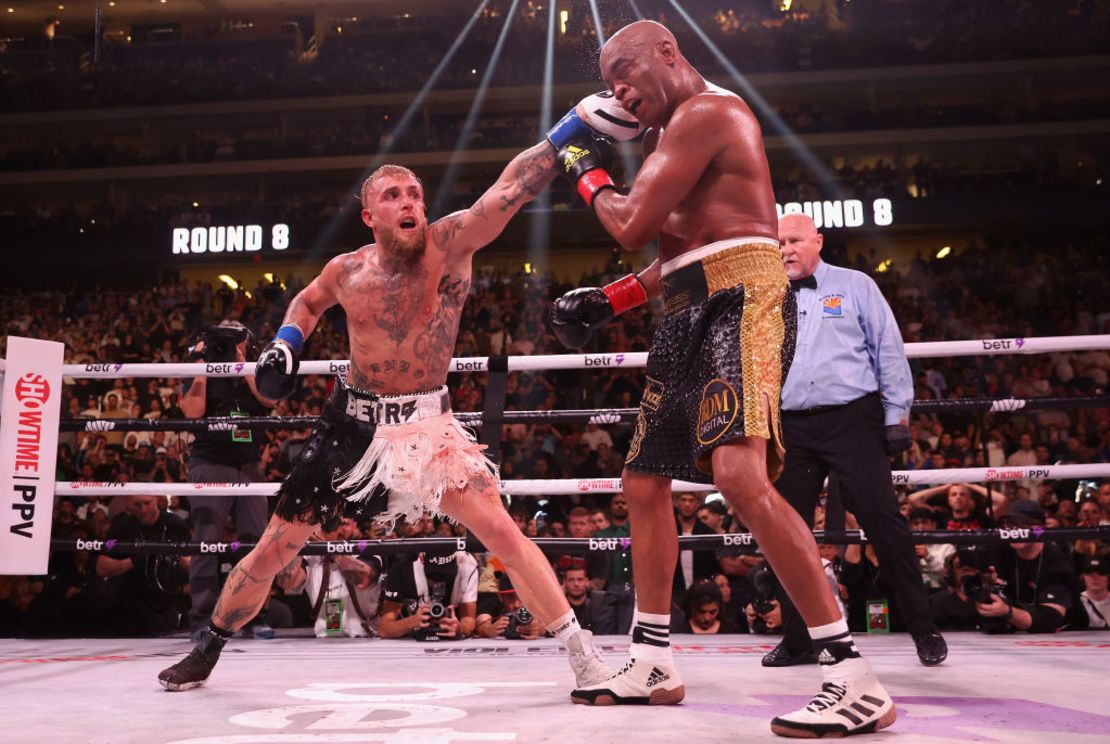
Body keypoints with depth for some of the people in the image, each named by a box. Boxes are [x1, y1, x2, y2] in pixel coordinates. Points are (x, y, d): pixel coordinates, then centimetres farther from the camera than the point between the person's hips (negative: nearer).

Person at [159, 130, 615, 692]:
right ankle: (207, 649, 34)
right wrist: (284, 342, 2)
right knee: (275, 546, 9)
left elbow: (511, 187, -29)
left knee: (500, 530, -18)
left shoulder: (450, 243, -14)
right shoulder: (347, 271, -5)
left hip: (427, 420, -2)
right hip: (352, 421, 3)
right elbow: (308, 300, 19)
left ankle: (583, 655, -4)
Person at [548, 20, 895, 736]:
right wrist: (610, 299, 17)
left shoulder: (705, 109, -6)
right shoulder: (677, 132, 26)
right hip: (690, 310, 11)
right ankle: (652, 663, 22)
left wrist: (588, 174, 7)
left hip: (738, 300, -11)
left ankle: (854, 676, -23)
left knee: (740, 474, -28)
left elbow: (634, 226, -12)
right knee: (645, 482, 11)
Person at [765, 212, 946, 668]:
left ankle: (922, 628, 7)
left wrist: (897, 415, -3)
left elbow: (889, 352, 3)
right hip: (791, 429, 4)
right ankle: (798, 639, 14)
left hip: (851, 421, -4)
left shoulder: (854, 286, 6)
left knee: (882, 520, -8)